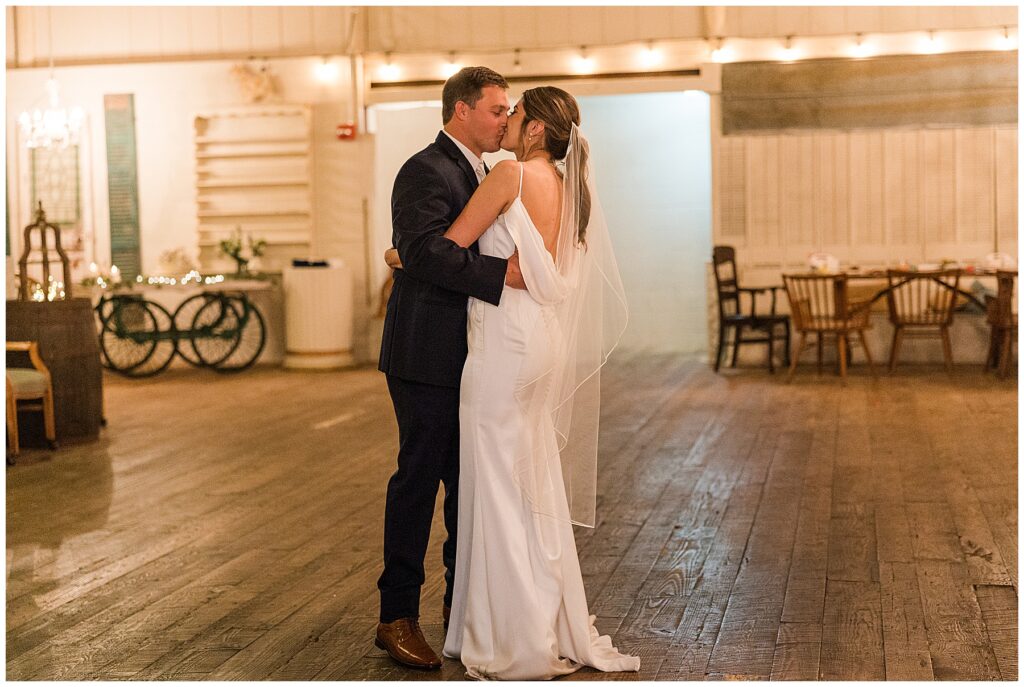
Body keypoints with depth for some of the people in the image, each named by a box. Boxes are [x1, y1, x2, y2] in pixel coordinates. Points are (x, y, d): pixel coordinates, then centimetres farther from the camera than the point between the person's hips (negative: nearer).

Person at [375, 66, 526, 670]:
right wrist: (502, 274, -29)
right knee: (419, 479, -3)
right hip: (429, 356, -9)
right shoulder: (426, 172, -13)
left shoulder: (484, 174, 18)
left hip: (470, 359, 9)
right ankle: (397, 617, 7)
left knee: (471, 480, 14)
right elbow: (425, 252, -26)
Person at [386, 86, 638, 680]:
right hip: (543, 341, 8)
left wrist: (402, 256, 10)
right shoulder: (568, 187, 13)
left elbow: (449, 246, -8)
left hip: (505, 340, -8)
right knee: (536, 487, 15)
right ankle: (558, 631, 24)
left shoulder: (513, 173, -10)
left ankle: (514, 644, 7)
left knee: (498, 486, 0)